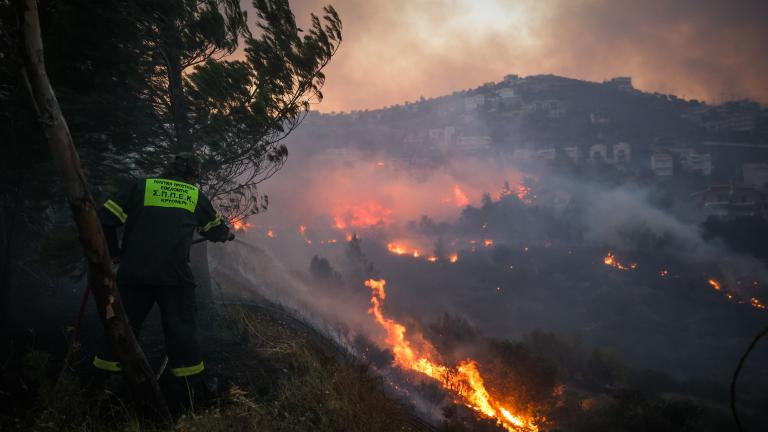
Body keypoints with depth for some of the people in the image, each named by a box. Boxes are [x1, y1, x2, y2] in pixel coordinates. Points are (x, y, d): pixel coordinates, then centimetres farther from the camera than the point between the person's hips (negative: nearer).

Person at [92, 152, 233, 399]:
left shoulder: (140, 187, 8)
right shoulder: (196, 196, 12)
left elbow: (106, 218, 2)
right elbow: (215, 229, 27)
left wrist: (114, 252, 16)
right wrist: (227, 234, 50)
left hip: (134, 271, 1)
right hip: (175, 274, -1)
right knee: (181, 325, 7)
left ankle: (107, 367, 23)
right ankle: (191, 376, 10)